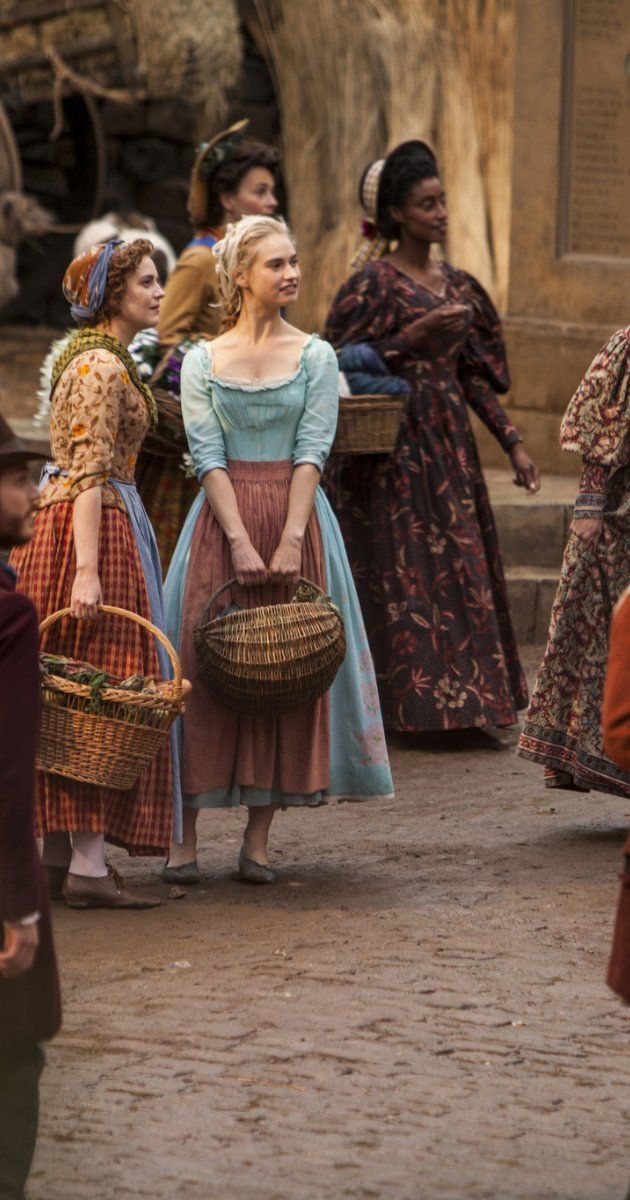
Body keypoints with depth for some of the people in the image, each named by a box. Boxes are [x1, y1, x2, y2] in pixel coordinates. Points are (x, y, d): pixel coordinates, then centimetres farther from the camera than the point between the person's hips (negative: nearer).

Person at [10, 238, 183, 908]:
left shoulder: (90, 357, 17)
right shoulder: (102, 365, -14)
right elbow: (90, 471, -21)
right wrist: (87, 570, -27)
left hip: (62, 523, 10)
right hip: (93, 526, -10)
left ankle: (60, 854, 15)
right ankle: (88, 868, -13)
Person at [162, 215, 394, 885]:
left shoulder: (316, 356, 4)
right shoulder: (202, 361, 4)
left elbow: (312, 451, -4)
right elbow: (208, 455, -3)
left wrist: (289, 541, -15)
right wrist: (241, 542, -14)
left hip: (297, 519, 1)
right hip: (221, 520, 0)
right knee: (204, 672, -3)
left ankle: (257, 840, 6)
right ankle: (184, 836, 2)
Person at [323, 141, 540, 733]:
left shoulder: (457, 284, 13)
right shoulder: (374, 282, -7)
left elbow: (473, 374, 15)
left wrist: (512, 442, 10)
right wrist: (413, 339, -19)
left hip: (449, 445, 7)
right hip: (393, 448, -7)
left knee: (460, 570, 5)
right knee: (399, 574, -6)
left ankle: (456, 695, 10)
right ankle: (402, 700, -1)